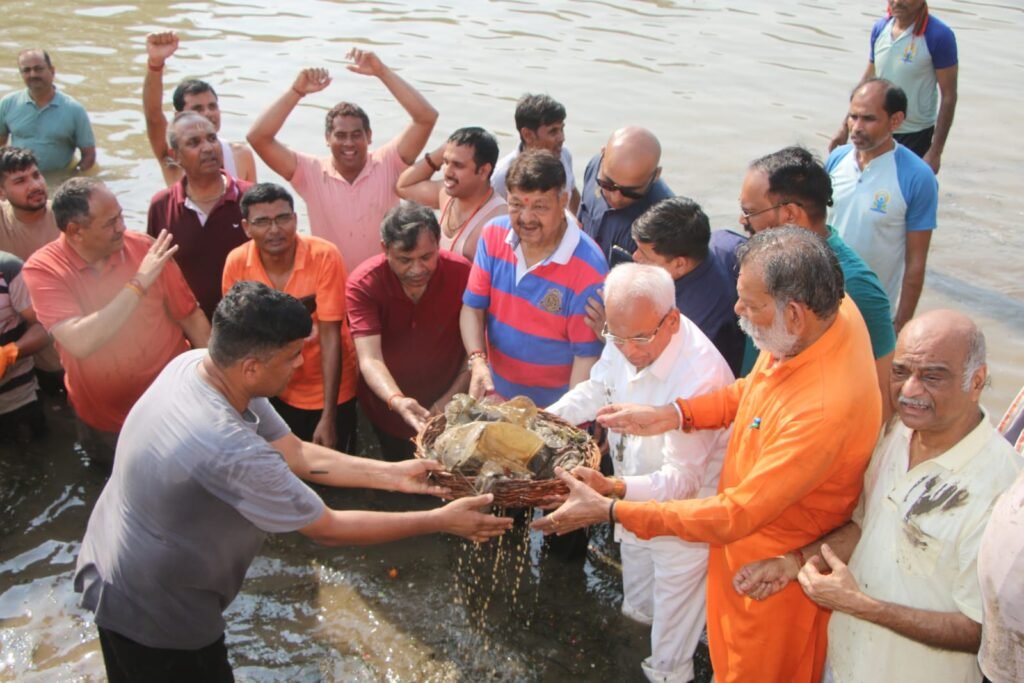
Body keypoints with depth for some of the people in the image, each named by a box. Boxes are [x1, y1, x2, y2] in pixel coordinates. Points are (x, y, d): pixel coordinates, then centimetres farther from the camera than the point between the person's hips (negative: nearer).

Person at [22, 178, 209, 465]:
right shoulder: (42, 269, -18)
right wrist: (139, 284, -33)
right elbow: (80, 343, -32)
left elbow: (191, 316, -3)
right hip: (105, 421, 0)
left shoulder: (145, 248, -14)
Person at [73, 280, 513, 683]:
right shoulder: (231, 451, -39)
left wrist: (395, 474, -5)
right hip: (154, 611, -8)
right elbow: (330, 530, -24)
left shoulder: (194, 364, -13)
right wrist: (441, 521, -17)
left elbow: (295, 454, -3)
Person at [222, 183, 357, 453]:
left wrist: (328, 416, -22)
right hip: (274, 392, 3)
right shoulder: (236, 262, -12)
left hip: (328, 390, -3)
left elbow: (330, 336, -21)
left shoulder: (324, 256, -21)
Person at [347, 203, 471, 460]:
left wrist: (453, 398, -17)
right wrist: (397, 401, -46)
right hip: (389, 410, 0)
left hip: (448, 412, 0)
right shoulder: (362, 284, -22)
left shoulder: (462, 273, -20)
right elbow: (370, 359, -30)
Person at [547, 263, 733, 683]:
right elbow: (599, 387, 4)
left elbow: (683, 479, -33)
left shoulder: (701, 376, -39)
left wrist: (612, 488, -48)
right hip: (636, 503, 7)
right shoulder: (628, 336, -18)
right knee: (638, 607, 33)